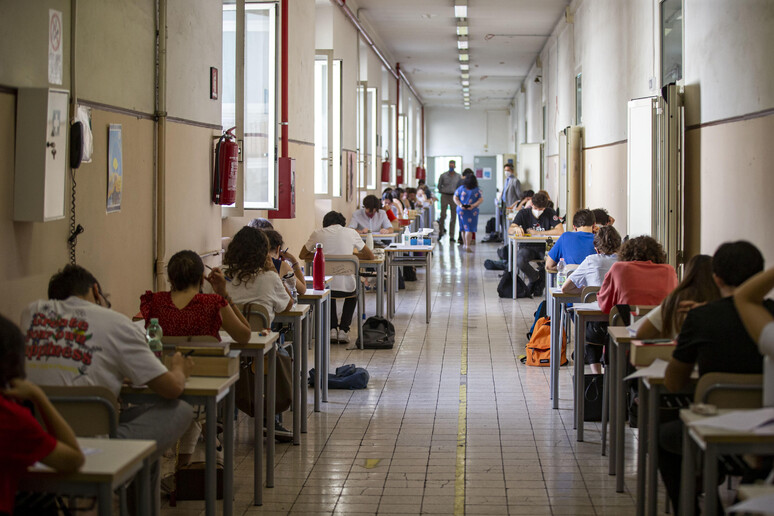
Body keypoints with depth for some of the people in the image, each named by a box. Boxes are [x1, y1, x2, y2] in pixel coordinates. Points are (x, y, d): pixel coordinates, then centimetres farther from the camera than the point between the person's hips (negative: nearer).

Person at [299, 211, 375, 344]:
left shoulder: (317, 234, 6)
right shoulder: (351, 233, 6)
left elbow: (302, 255, 23)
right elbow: (370, 256, 17)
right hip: (346, 286, -1)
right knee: (353, 293, 37)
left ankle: (332, 329, 23)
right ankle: (343, 330, 22)